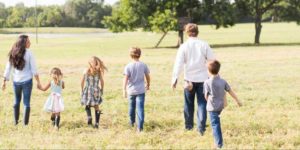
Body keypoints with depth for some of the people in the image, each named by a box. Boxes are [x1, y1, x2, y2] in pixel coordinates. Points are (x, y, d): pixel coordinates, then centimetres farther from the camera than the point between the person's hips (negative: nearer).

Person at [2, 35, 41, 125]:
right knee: (26, 103, 4)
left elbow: (8, 68, 2)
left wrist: (4, 82, 9)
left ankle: (16, 121, 30)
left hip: (16, 81, 4)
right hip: (27, 81, -4)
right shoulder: (29, 53, -11)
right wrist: (38, 81, -4)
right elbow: (34, 69, -11)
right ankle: (25, 124, 6)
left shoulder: (13, 54, 0)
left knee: (17, 101, 21)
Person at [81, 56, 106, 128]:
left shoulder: (86, 71, -5)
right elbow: (102, 81, -1)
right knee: (96, 107, 8)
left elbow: (82, 81, 0)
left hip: (88, 90, -1)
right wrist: (101, 90, 11)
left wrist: (82, 90, 12)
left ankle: (89, 117, -7)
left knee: (87, 105, 17)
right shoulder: (99, 71, -5)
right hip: (96, 90, 1)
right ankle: (97, 123, 5)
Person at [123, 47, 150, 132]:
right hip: (141, 90, 0)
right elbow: (148, 76, 6)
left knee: (132, 107, 20)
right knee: (140, 108, -3)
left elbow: (125, 79, -15)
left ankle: (132, 122, 39)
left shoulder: (128, 66, -9)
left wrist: (124, 90, -14)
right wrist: (148, 85, 23)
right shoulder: (143, 65, -3)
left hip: (131, 90, 0)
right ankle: (140, 127, -10)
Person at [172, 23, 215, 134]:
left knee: (189, 103, 15)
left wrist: (175, 79, -5)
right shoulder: (204, 45, -3)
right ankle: (201, 127, -7)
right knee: (202, 103, 3)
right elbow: (212, 61, 0)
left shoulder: (184, 46, -6)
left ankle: (189, 125, 26)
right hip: (202, 78, 0)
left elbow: (178, 64, -9)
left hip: (189, 79, 0)